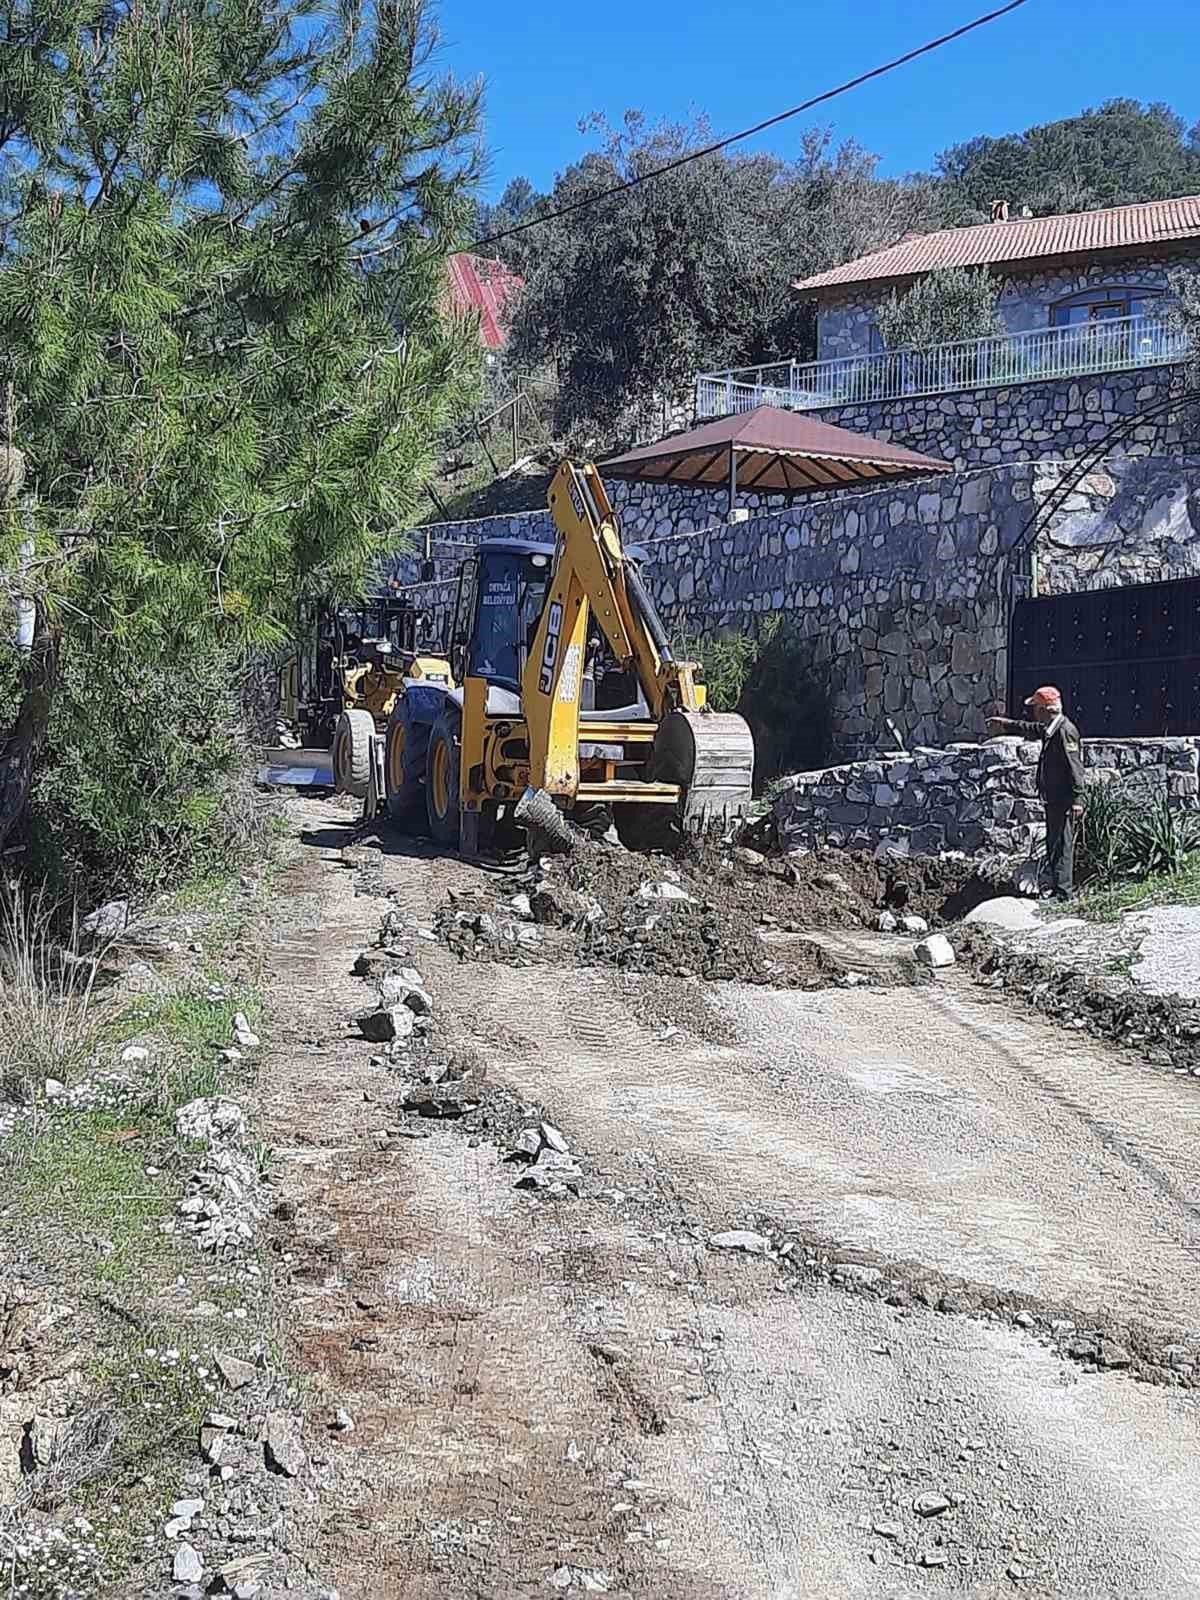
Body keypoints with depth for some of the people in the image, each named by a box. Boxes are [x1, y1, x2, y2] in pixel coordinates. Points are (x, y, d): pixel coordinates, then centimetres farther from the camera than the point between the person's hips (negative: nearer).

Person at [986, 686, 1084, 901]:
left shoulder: (1065, 731, -17)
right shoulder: (1050, 729, 12)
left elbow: (1074, 767, -21)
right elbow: (1031, 729, 35)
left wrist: (1076, 799, -24)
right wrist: (1005, 723, 44)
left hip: (1064, 801, -10)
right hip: (1053, 799, 10)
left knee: (1061, 846, -10)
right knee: (1054, 845, 14)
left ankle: (1062, 892, -11)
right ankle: (1062, 888, 21)